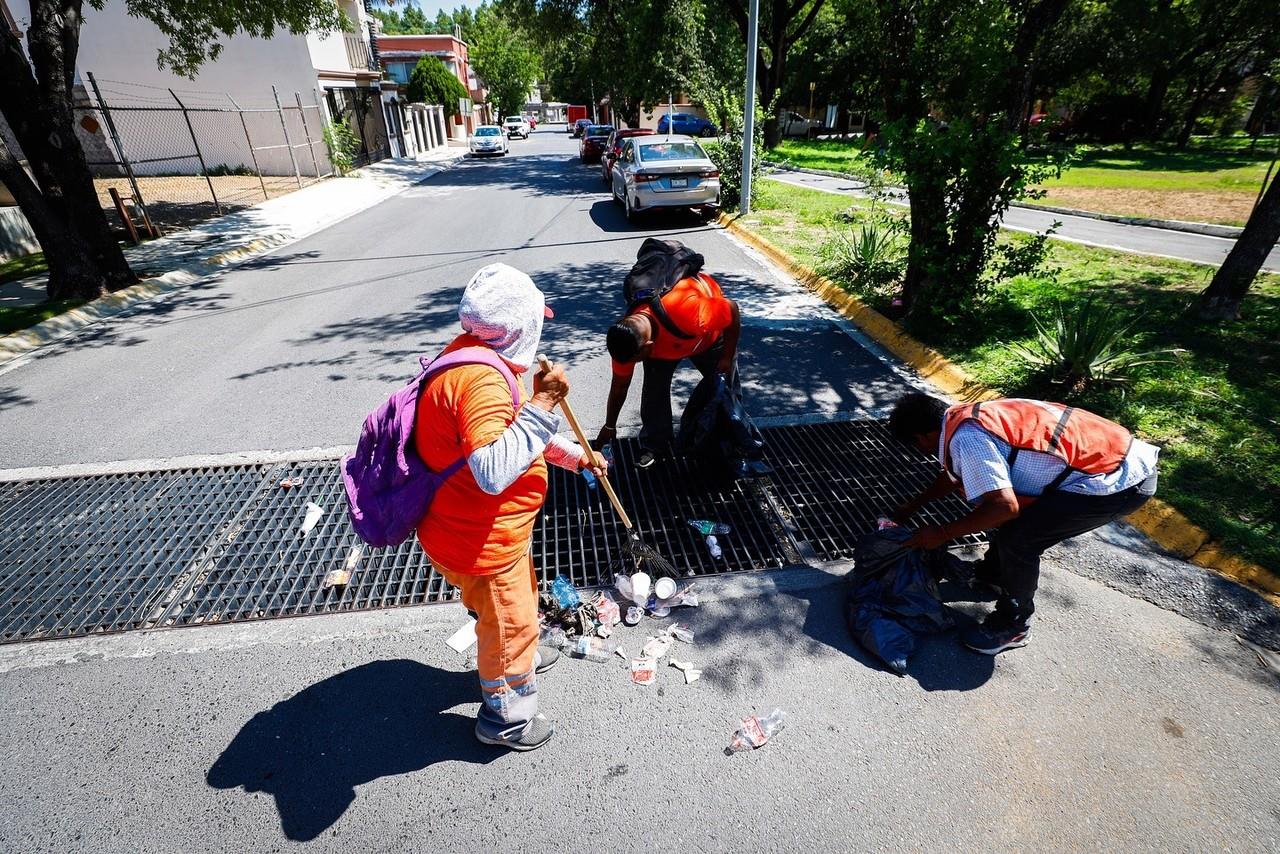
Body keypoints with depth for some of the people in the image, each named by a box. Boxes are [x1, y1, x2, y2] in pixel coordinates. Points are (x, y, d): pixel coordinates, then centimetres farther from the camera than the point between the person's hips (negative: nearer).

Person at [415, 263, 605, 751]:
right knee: (507, 622, 15)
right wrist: (541, 404, -36)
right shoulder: (483, 378, -31)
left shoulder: (474, 356, 3)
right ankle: (505, 720, 42)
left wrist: (577, 456, 15)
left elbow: (515, 432, 14)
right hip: (479, 542, -10)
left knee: (518, 600, 33)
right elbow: (493, 472, -43)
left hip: (478, 528, 10)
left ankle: (521, 657, 62)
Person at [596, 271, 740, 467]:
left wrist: (727, 357, -23)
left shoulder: (689, 311, -49)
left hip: (711, 329, -2)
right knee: (654, 386, -12)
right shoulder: (626, 335, -30)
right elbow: (619, 387, -15)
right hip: (663, 339, 3)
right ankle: (654, 443, 4)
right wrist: (609, 426, -5)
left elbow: (732, 308, -30)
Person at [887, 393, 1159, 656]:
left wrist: (941, 533, -18)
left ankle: (1013, 627, 9)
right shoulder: (966, 418, 7)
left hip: (1122, 479, -10)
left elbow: (1004, 505, -30)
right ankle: (994, 574, 37)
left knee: (1017, 539, -12)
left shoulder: (966, 438, -23)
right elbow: (954, 475, 25)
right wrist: (911, 507, 33)